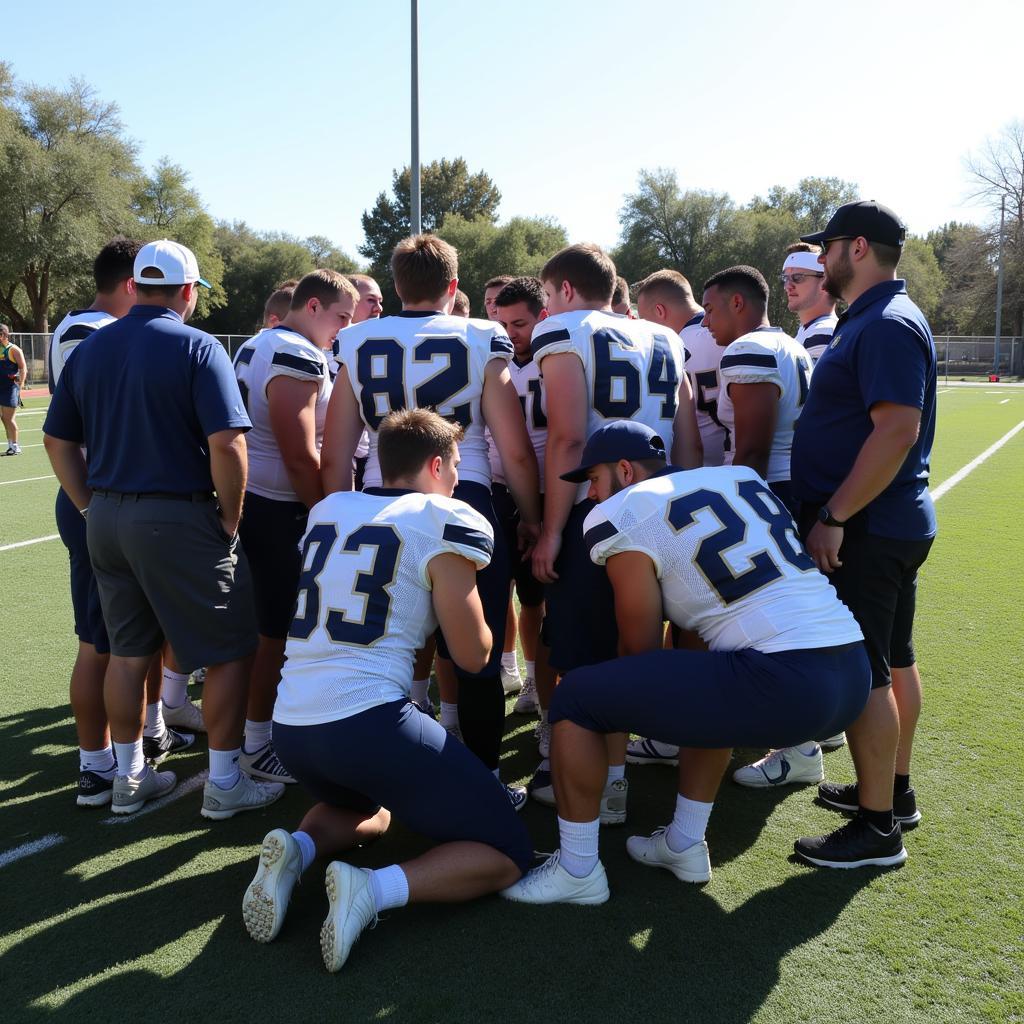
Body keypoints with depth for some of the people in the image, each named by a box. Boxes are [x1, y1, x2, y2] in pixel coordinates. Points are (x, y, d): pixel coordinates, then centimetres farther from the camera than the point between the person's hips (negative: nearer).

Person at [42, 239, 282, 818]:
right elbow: (226, 444, -20)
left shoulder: (90, 349, 8)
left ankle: (130, 778, 28)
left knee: (129, 650, 18)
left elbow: (59, 441, 12)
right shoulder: (196, 347, -11)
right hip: (178, 518, -7)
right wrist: (230, 516, -8)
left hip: (106, 517, 7)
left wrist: (93, 508, 15)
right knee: (228, 651, 6)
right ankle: (224, 784, 13)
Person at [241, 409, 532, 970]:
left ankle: (296, 849, 7)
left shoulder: (327, 509, 16)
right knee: (506, 854, 7)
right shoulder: (447, 522, -2)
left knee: (366, 808, 38)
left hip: (289, 725, 7)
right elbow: (473, 655, 1)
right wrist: (476, 602, 20)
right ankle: (374, 888, -16)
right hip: (366, 721, -7)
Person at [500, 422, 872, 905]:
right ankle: (685, 844, 36)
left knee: (575, 699, 4)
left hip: (784, 687, -8)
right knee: (709, 688, 37)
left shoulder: (622, 514, 1)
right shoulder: (741, 475, 20)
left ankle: (577, 870, 15)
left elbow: (641, 649, 8)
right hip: (855, 674, 8)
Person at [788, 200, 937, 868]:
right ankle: (895, 792, 32)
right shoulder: (876, 321, 15)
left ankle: (877, 828, 4)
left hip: (866, 533, -11)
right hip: (895, 523, 11)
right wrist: (839, 514, 17)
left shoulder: (887, 325, -17)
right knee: (891, 661, 18)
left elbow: (897, 431, -26)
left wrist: (833, 518, -25)